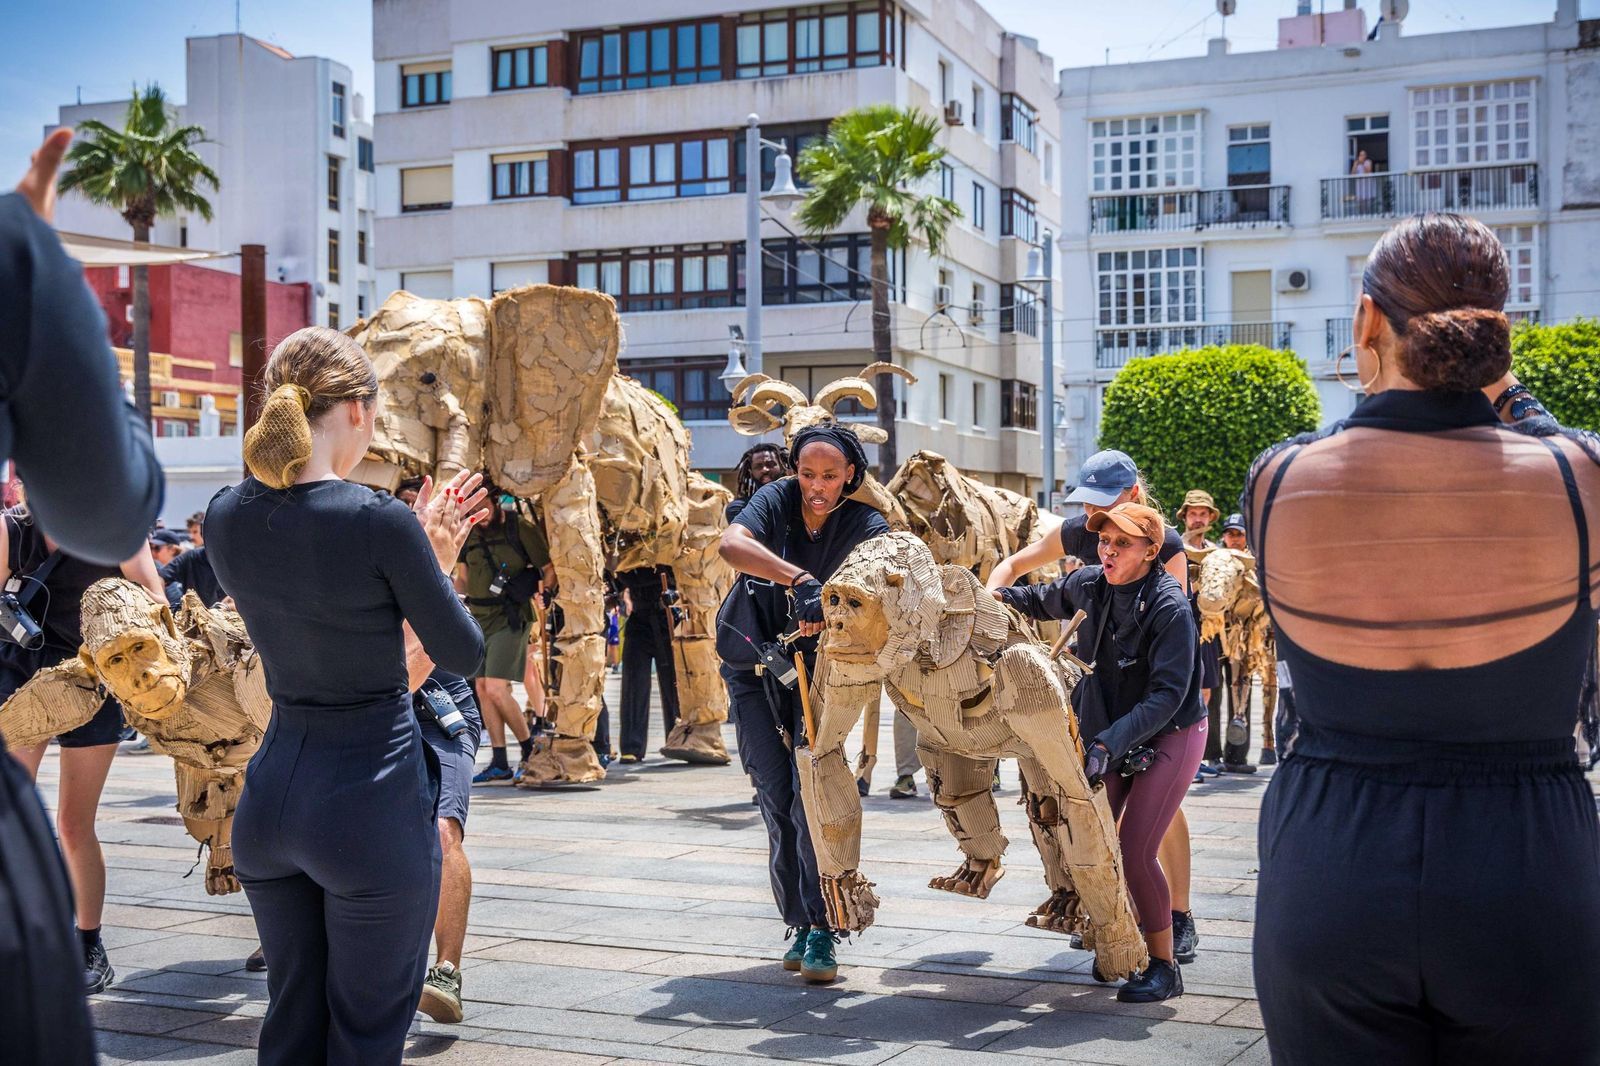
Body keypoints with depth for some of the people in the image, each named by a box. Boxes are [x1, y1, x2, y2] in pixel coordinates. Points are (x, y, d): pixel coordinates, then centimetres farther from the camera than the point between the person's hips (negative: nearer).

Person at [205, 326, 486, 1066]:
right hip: (371, 806, -6)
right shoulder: (378, 521, -18)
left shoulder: (226, 518, 1)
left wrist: (424, 553, 11)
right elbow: (464, 656, -7)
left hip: (271, 799, 6)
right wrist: (439, 561, 7)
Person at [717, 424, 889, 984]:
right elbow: (732, 545, -29)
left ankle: (822, 932, -7)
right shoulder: (776, 499, -9)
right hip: (753, 664, 1)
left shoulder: (866, 527, -10)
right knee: (775, 794, -1)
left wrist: (829, 612, -48)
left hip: (816, 668, -1)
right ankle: (799, 922, 11)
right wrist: (800, 580, -44)